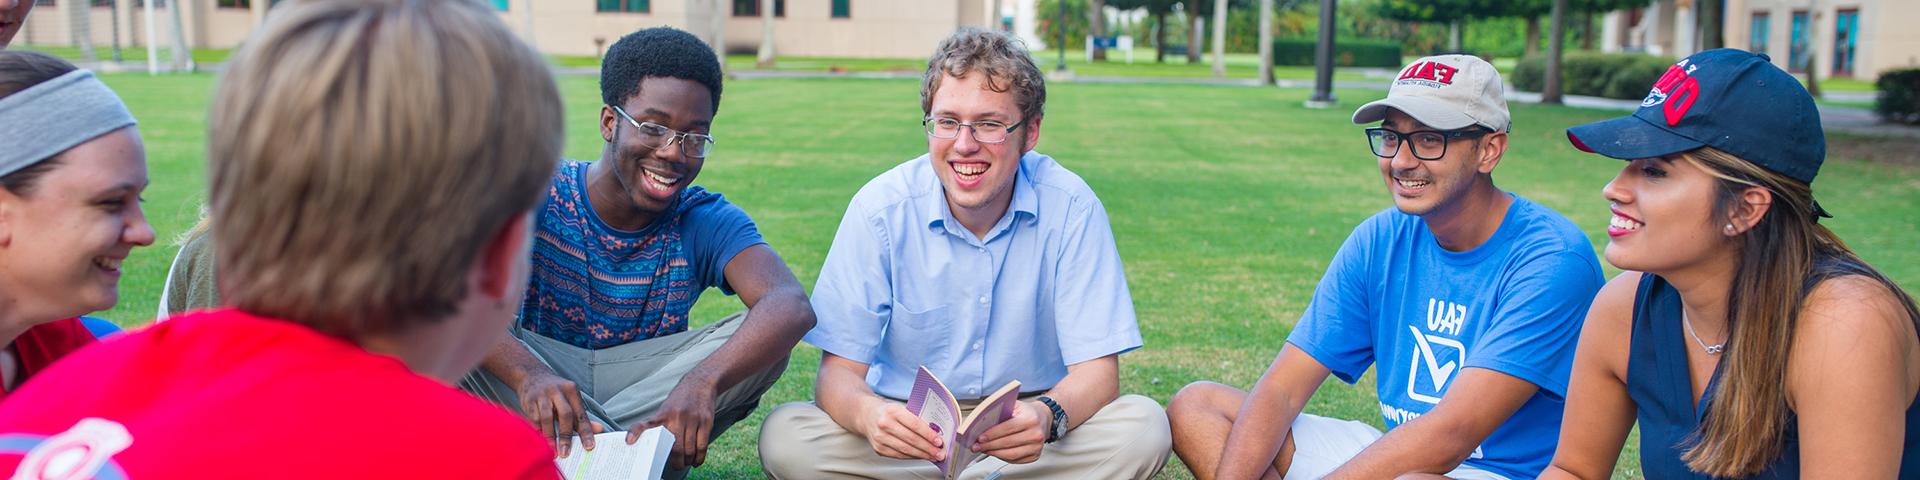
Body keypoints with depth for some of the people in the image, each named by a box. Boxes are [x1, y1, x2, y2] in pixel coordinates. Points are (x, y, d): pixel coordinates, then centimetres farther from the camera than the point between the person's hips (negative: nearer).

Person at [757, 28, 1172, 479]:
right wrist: (867, 414, -40)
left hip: (1025, 430, 1)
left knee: (1144, 427, -27)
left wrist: (1047, 416, -38)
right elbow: (838, 373, -14)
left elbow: (1096, 372, -13)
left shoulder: (1071, 207, -13)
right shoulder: (880, 208, -13)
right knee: (784, 437, -26)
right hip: (911, 423, 0)